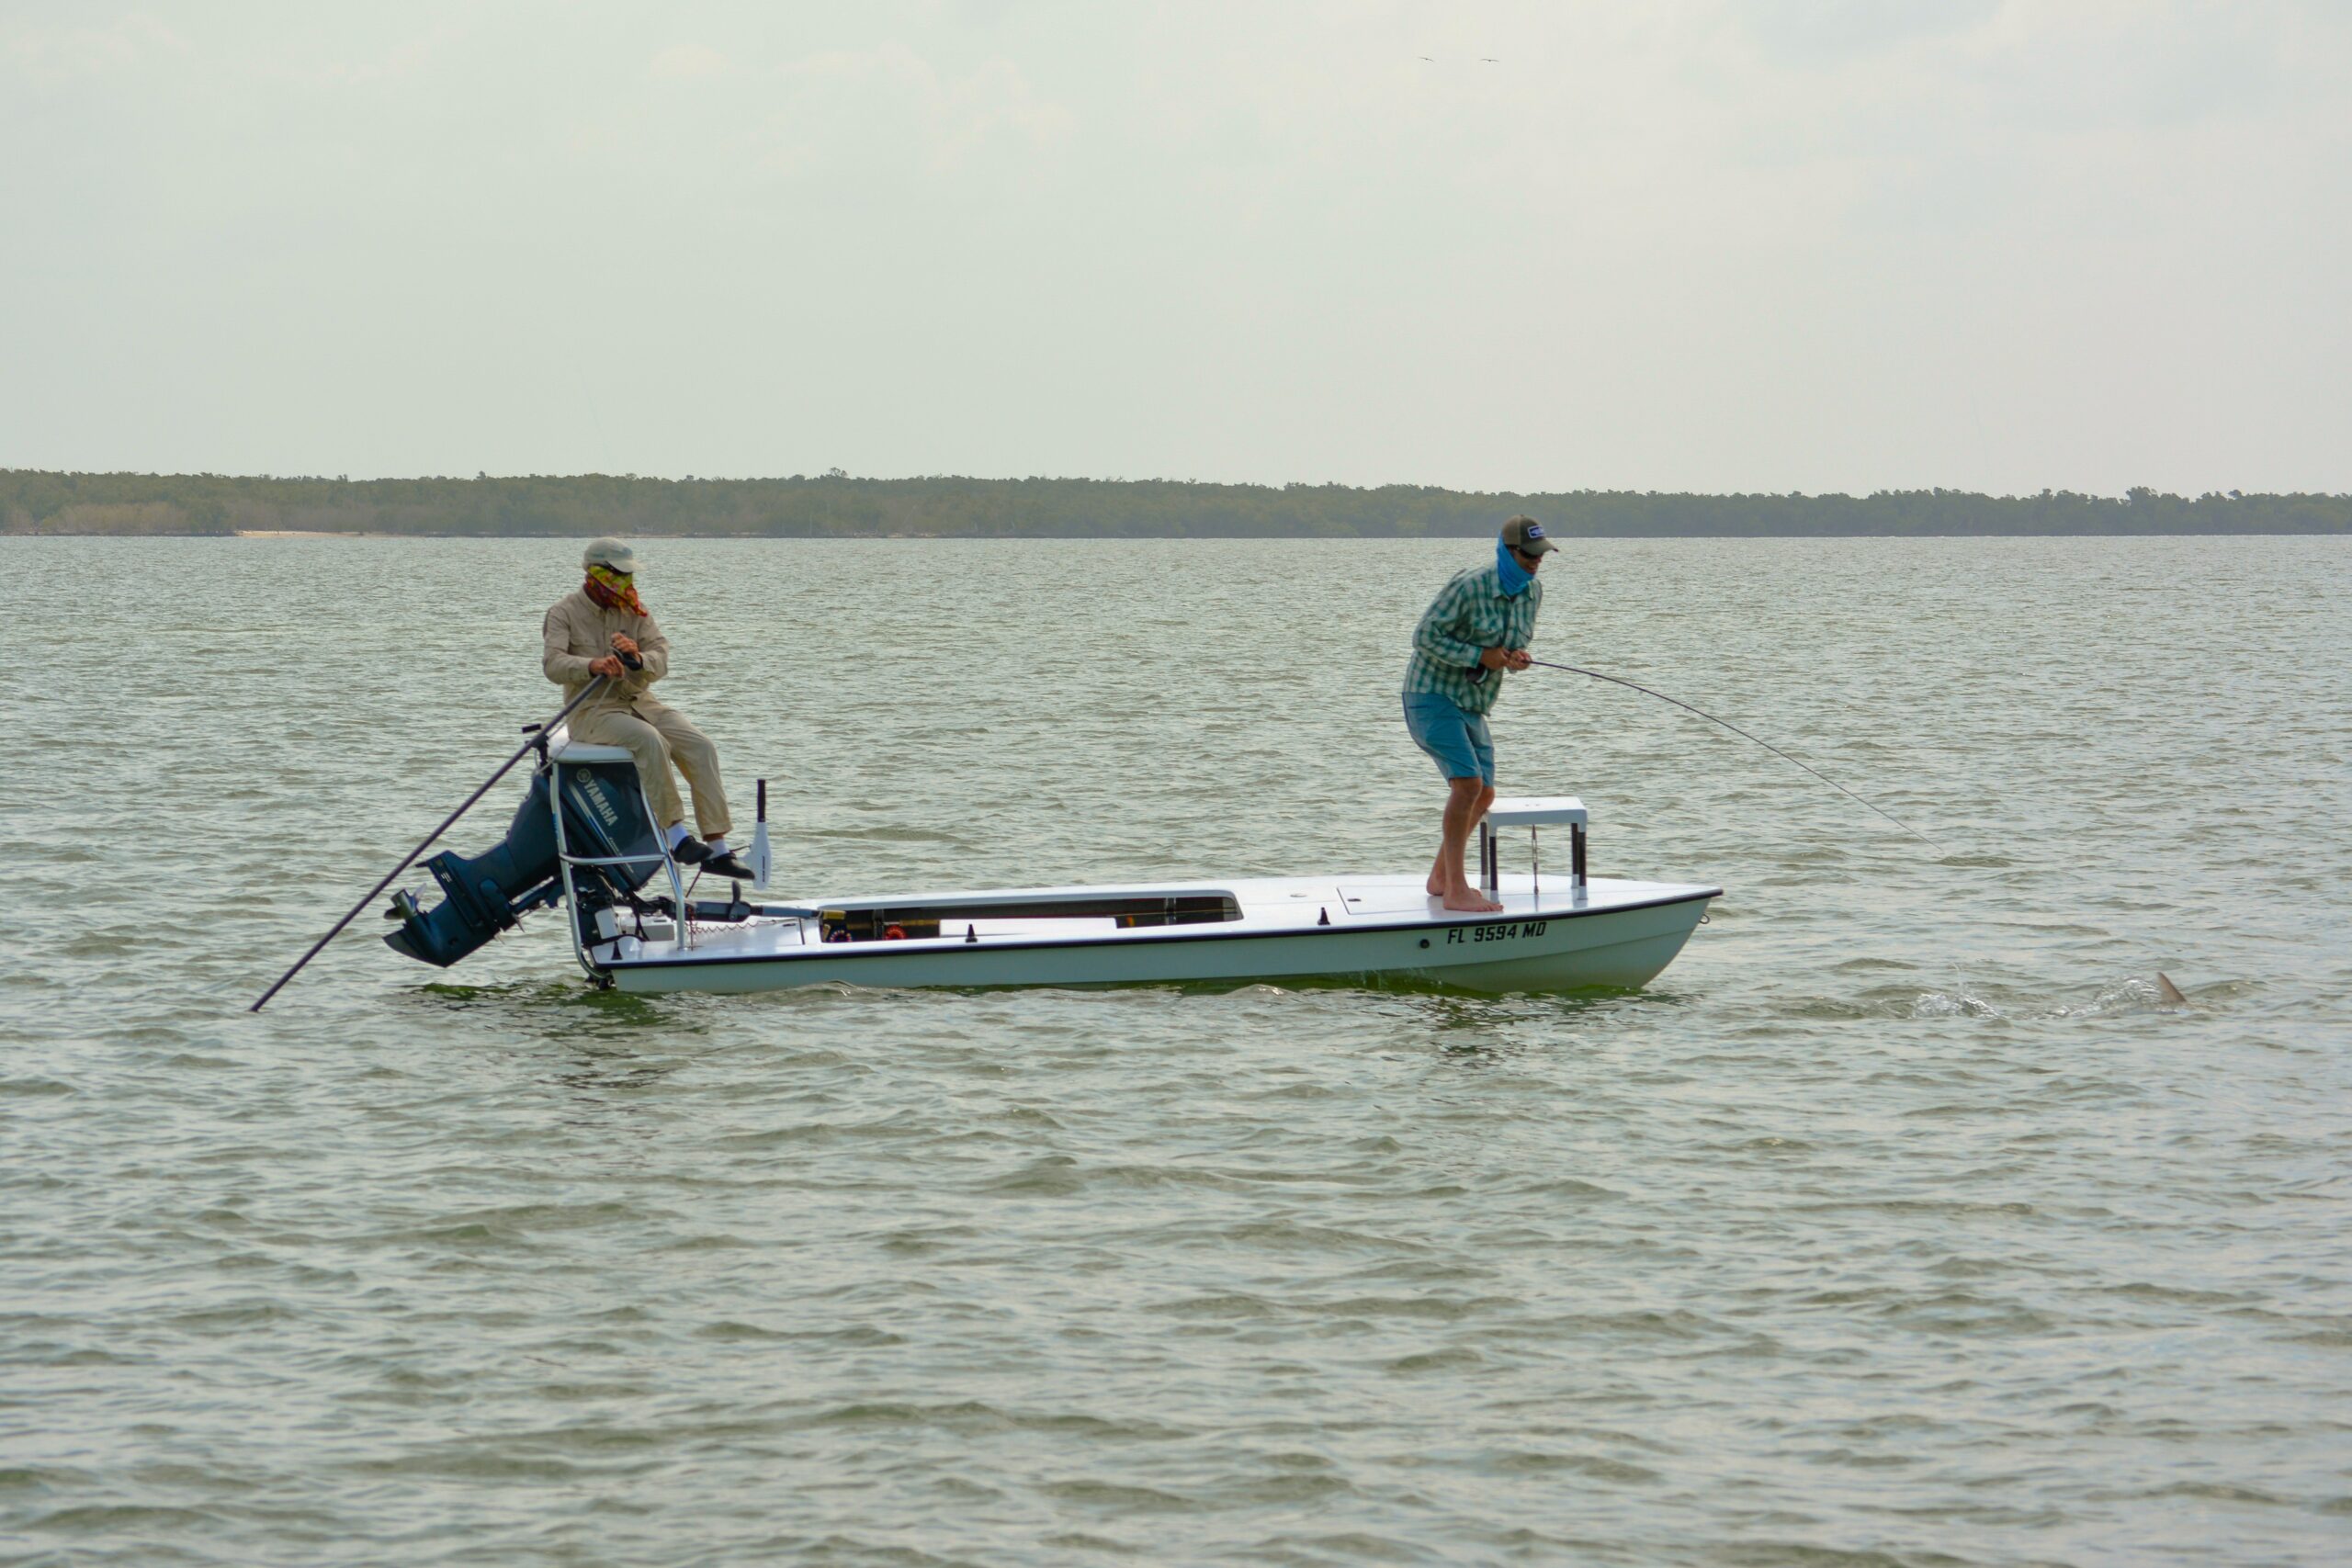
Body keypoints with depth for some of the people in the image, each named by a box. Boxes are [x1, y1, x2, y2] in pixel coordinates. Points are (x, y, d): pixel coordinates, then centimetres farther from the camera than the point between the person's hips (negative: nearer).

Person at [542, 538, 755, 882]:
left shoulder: (633, 611, 11)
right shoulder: (565, 613, -2)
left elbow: (662, 657, 0)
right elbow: (553, 663, -18)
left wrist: (638, 658, -24)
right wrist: (592, 666, -37)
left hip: (637, 702, 6)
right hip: (592, 710, -5)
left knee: (700, 747, -16)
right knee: (650, 740, -35)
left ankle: (717, 849, -17)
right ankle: (675, 835, -32)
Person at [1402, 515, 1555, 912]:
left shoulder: (1532, 591, 3)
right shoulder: (1469, 587, -21)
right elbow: (1424, 637, -20)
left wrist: (1517, 657, -9)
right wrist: (1481, 656, -23)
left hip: (1472, 704, 9)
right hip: (1433, 696, -9)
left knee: (1483, 795, 12)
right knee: (1467, 782, -21)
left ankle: (1440, 878, 28)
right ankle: (1456, 890, -21)